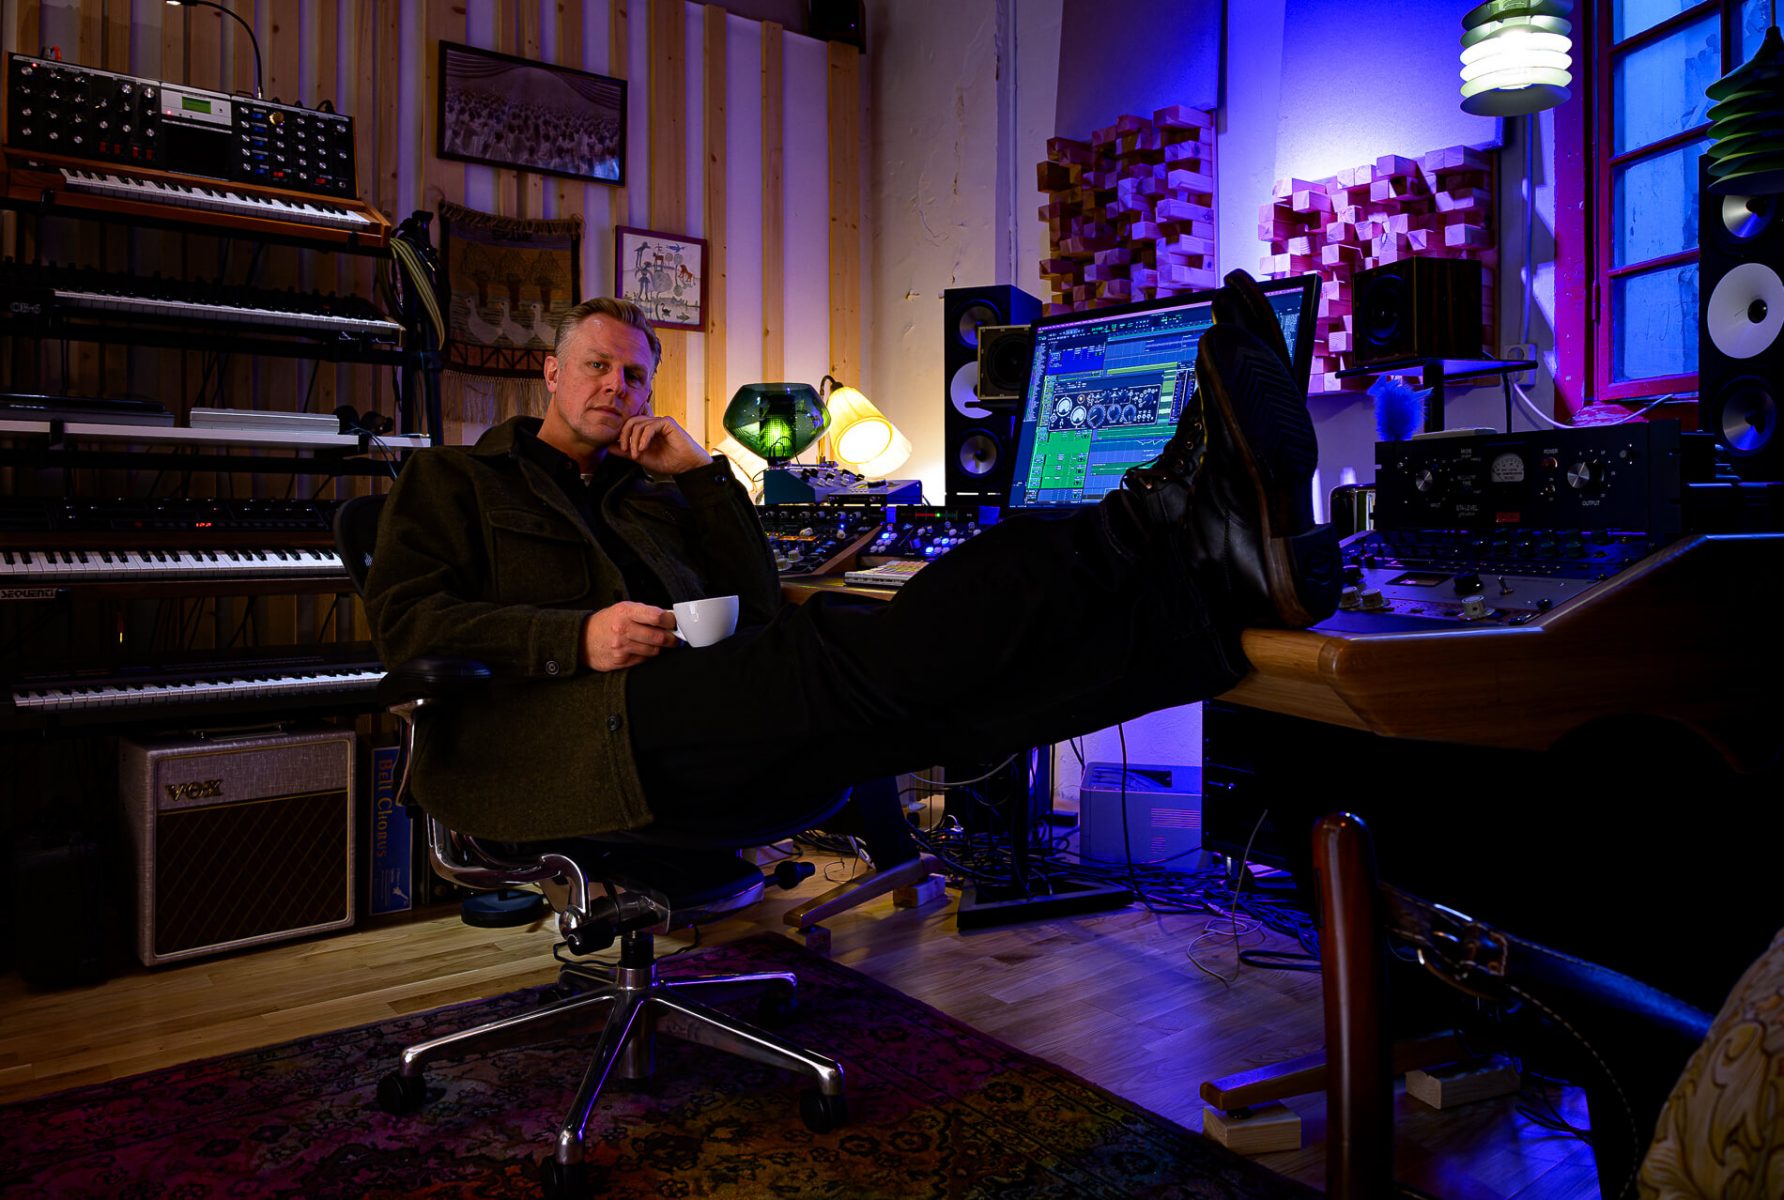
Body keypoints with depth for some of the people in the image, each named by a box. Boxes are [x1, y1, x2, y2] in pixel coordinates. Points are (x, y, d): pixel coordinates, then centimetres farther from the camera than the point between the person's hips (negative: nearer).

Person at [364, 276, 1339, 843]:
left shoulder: (655, 489, 32)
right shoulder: (450, 479, 23)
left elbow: (760, 616, 20)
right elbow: (403, 619, 4)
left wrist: (704, 476, 12)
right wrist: (574, 637, -12)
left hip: (696, 729, 5)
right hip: (533, 733, -5)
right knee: (824, 658, -32)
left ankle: (1215, 570, -42)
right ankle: (1158, 525, -45)